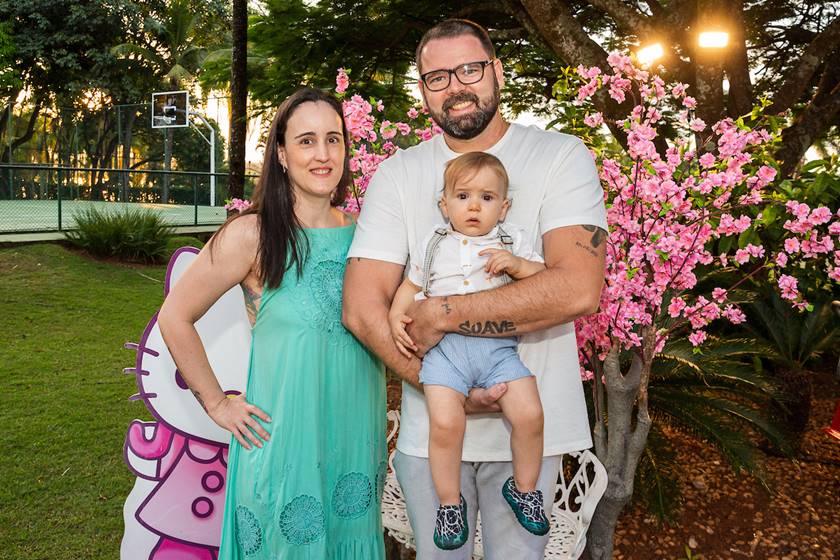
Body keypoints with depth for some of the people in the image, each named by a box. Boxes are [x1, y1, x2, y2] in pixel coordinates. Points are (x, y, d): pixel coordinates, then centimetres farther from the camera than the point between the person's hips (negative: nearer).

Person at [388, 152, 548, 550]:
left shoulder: (512, 241, 11)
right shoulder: (433, 244, 14)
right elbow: (411, 285, 22)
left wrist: (517, 264, -9)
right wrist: (396, 316, 5)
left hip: (497, 345, 1)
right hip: (444, 345, 0)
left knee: (530, 414, -14)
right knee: (445, 423, -19)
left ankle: (524, 488, 15)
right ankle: (449, 502, 5)